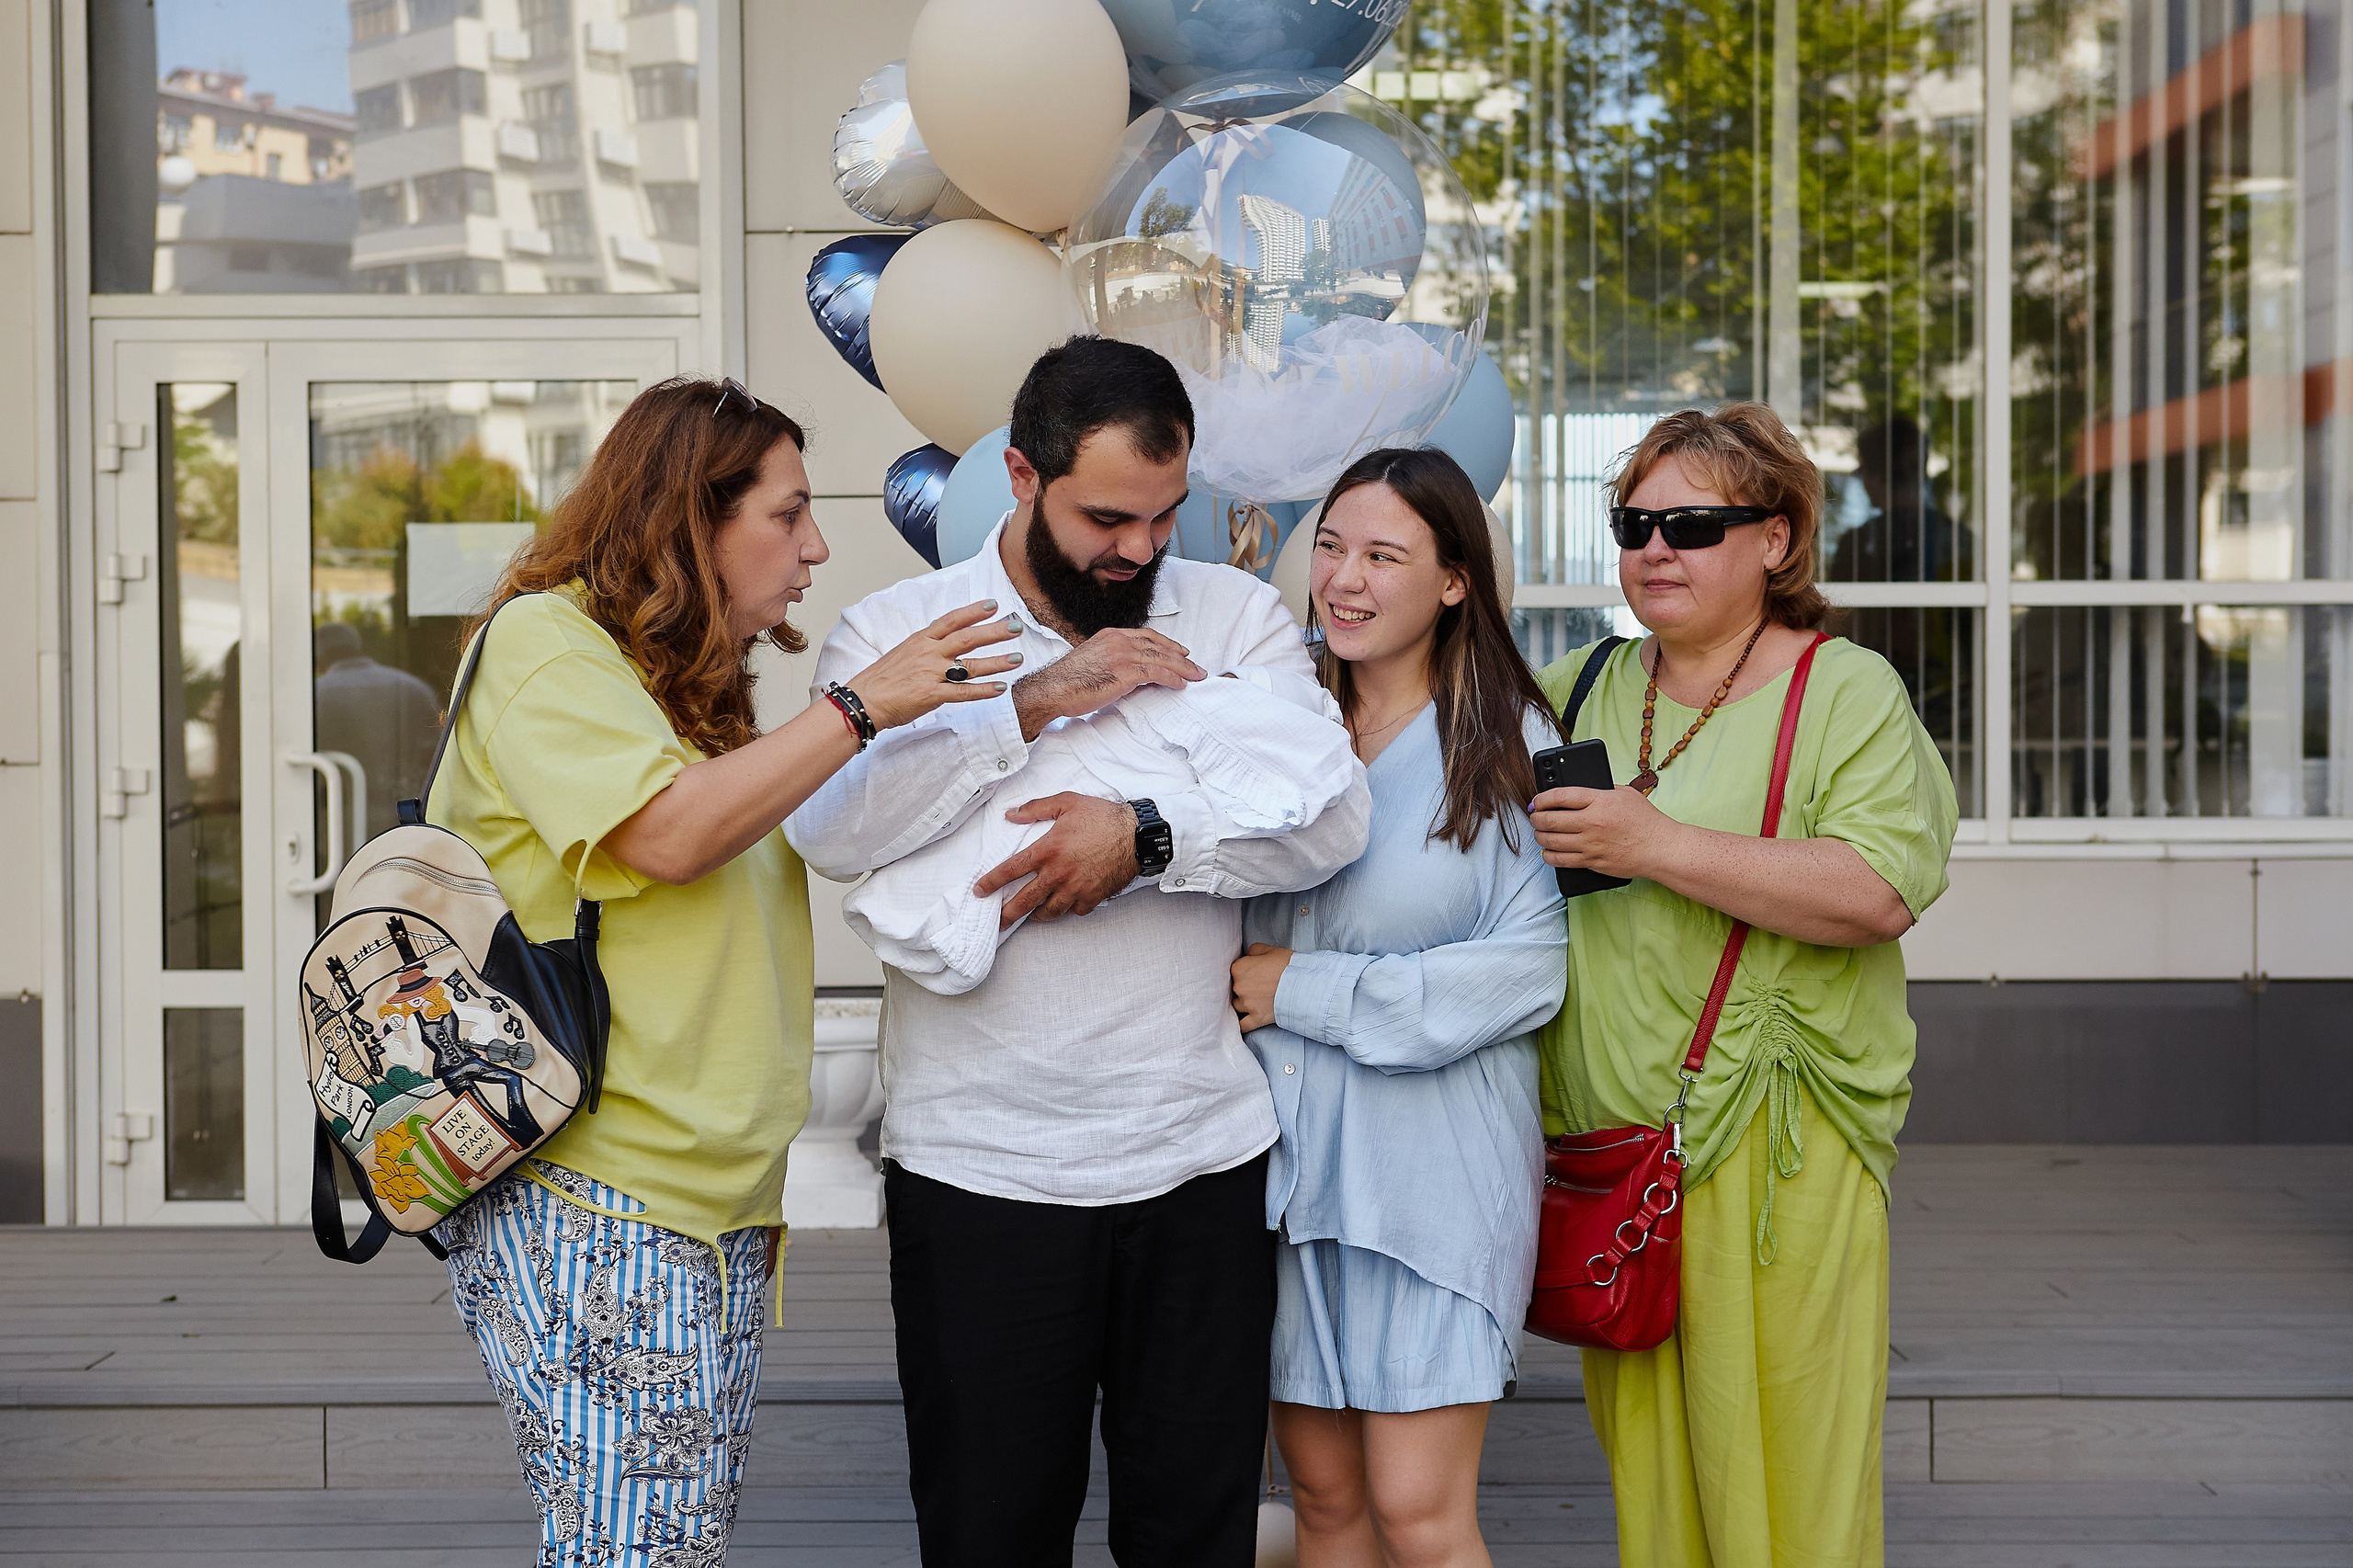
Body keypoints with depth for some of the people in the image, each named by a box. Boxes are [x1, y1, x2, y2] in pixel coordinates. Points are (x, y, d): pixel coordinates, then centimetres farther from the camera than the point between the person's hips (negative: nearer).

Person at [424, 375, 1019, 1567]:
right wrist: (861, 706, -15)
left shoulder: (700, 689, 21)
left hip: (709, 1209, 9)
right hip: (592, 1211, -9)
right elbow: (668, 834, -19)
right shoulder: (544, 640, -6)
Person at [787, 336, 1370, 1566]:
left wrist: (1146, 838, -19)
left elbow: (1334, 818, -6)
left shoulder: (1234, 614, 6)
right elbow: (833, 831, -15)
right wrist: (1034, 704, -19)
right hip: (980, 1171, -1)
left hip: (1202, 1156, 2)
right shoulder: (894, 632, 2)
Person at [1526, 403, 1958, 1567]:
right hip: (1602, 1142, 5)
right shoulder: (1586, 685, 14)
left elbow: (1882, 895, -17)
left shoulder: (1845, 690, -3)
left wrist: (1652, 845, -20)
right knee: (1642, 1475, 14)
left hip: (1772, 1152, -5)